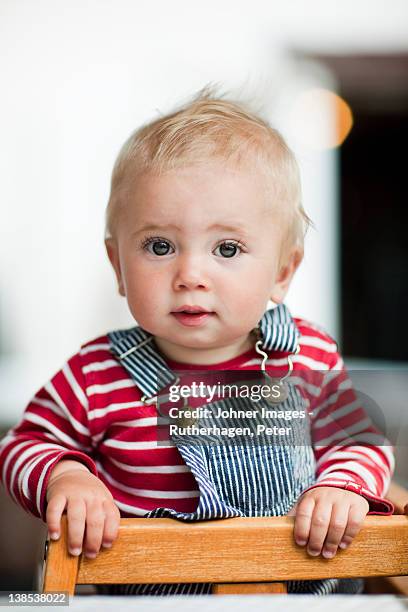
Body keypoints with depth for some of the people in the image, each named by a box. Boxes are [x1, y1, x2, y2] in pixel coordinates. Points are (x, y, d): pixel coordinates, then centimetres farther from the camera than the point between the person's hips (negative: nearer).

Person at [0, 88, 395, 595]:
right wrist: (64, 477, -19)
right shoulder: (96, 379, -13)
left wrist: (344, 485, -14)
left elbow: (358, 439, 6)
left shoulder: (311, 357, -6)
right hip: (147, 587, -6)